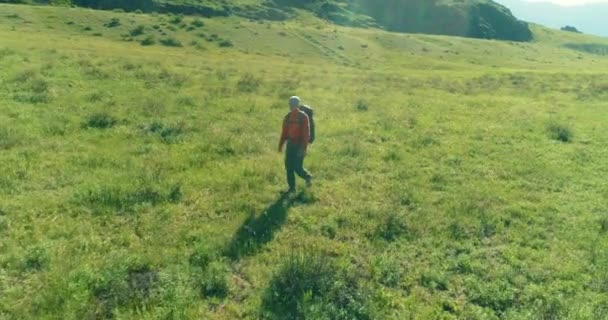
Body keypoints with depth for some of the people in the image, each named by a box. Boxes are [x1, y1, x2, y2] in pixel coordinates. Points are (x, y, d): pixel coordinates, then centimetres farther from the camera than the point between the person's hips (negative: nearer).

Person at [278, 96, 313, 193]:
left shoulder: (303, 117, -13)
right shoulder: (288, 117, 6)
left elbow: (306, 133, -16)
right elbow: (284, 132, 11)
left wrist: (303, 148, -22)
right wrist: (280, 145, 9)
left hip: (300, 145, -6)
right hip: (290, 145, 6)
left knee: (298, 168, -7)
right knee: (289, 167, 2)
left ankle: (308, 177, 24)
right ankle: (292, 188, 13)